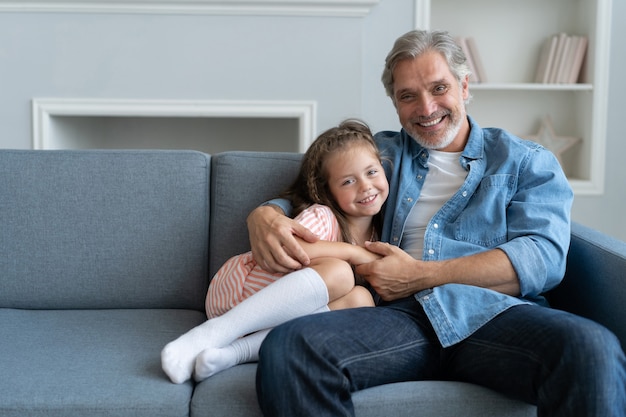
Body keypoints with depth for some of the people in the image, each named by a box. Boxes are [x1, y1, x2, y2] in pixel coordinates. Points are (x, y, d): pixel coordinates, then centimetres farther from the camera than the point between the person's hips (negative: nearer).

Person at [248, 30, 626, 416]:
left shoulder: (527, 162, 17)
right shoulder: (379, 153, 25)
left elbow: (544, 256, 1)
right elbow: (299, 197, 26)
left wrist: (420, 276, -7)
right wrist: (265, 216, -2)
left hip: (493, 312, -1)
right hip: (400, 314, 2)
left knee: (593, 348, -36)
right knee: (284, 348, -30)